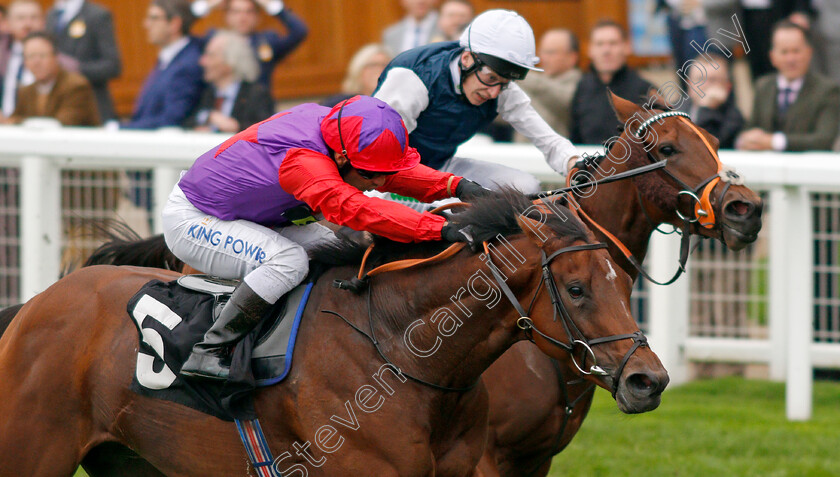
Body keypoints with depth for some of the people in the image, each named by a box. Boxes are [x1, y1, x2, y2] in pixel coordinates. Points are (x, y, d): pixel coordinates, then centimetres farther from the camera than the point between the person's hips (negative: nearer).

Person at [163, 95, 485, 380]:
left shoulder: (331, 126, -11)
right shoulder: (301, 160, -38)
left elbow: (393, 171, 0)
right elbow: (354, 208, -50)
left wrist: (454, 186, -16)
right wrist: (439, 229, -57)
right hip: (189, 221, -10)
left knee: (328, 247, 3)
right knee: (289, 259, -28)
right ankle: (208, 353, -24)